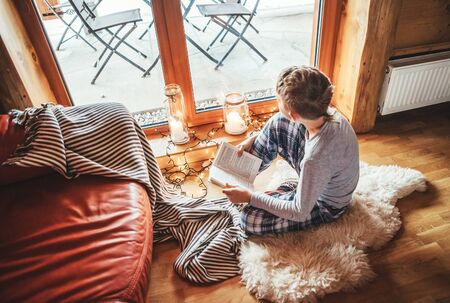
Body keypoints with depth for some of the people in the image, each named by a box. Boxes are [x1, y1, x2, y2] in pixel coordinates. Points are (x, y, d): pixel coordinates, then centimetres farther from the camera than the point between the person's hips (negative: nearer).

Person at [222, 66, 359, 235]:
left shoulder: (317, 160, -43)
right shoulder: (326, 113, -22)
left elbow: (300, 212, -27)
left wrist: (249, 197, -21)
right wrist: (255, 138, -1)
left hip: (325, 206, -6)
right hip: (326, 182, 7)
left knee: (250, 220, -11)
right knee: (277, 124, 1)